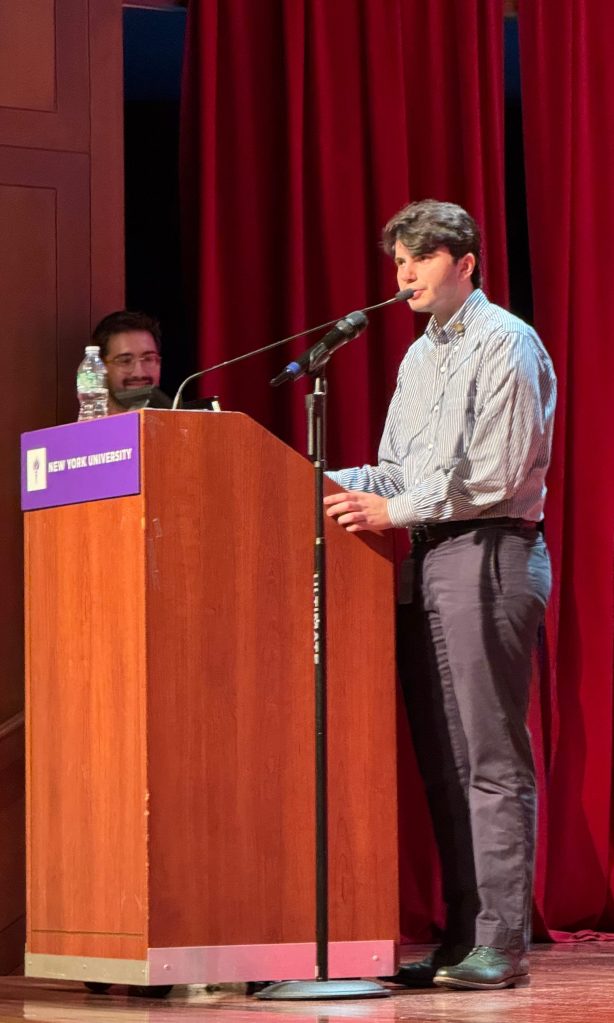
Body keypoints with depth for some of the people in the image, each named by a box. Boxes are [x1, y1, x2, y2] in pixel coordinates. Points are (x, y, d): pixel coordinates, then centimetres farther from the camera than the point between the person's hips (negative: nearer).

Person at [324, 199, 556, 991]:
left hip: (487, 553, -9)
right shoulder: (419, 357, 20)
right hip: (427, 562, 9)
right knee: (442, 762, 8)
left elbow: (495, 475, -14)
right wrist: (334, 484, 5)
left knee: (492, 760, -9)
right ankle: (460, 939, 11)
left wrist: (394, 512, -13)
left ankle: (500, 942, -9)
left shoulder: (505, 345, -7)